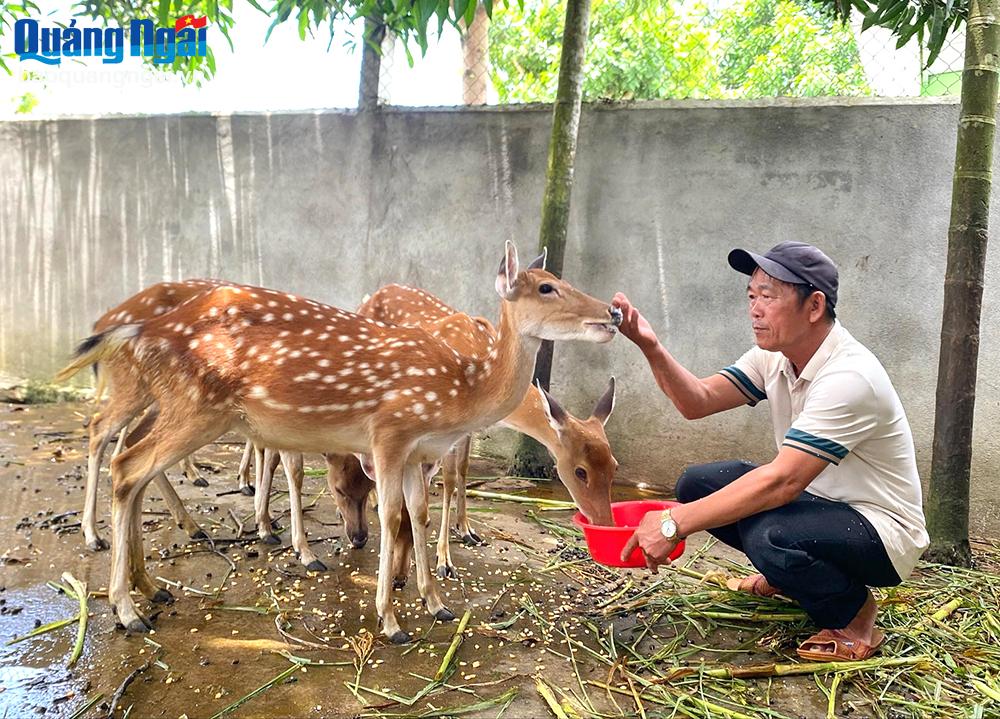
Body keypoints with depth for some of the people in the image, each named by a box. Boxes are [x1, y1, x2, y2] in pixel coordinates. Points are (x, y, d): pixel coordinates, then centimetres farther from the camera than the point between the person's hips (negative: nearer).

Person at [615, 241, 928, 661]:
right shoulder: (775, 356, -2)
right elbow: (698, 401, -9)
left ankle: (852, 614, -4)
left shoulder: (849, 377, -29)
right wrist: (651, 347, -26)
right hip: (817, 501, 8)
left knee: (768, 534, -36)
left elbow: (782, 481, -35)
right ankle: (783, 576, 17)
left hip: (880, 530, -8)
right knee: (697, 484, -5)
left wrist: (675, 525, -35)